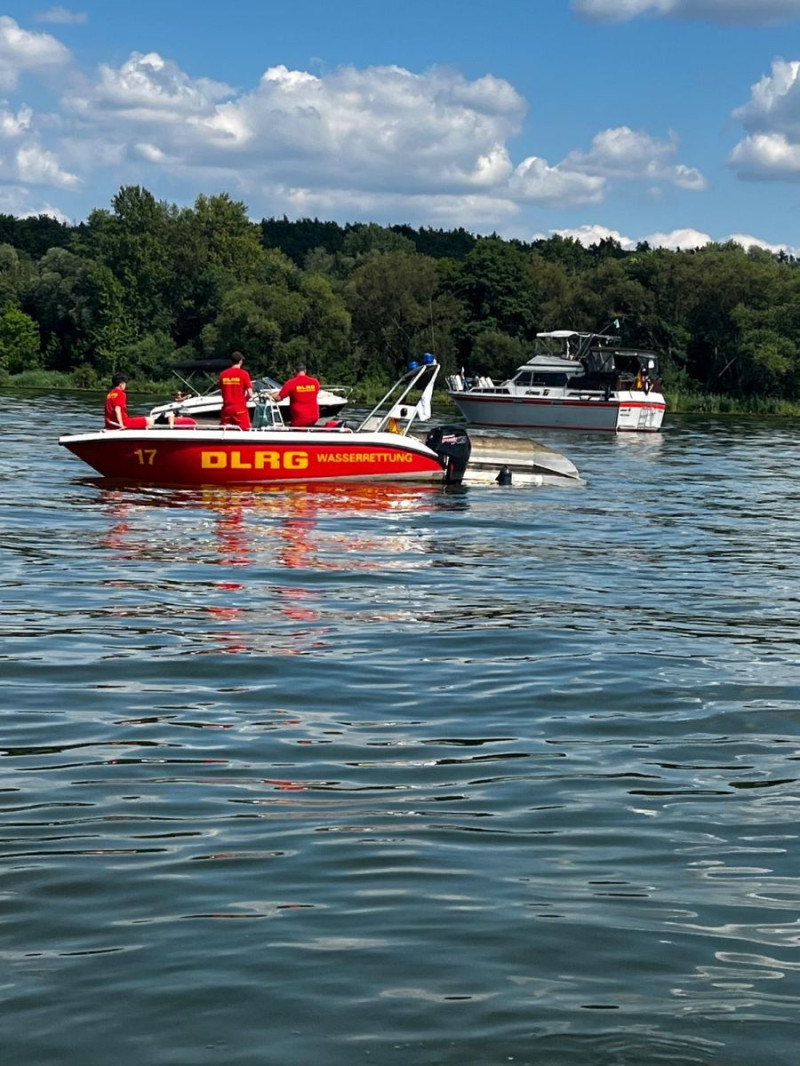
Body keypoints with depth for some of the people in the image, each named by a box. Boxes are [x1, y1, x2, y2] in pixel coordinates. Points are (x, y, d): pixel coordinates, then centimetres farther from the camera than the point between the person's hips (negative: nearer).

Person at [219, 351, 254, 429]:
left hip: (226, 408, 4)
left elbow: (222, 392, 9)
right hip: (240, 408, -4)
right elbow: (250, 394, -9)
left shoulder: (223, 374, 5)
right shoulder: (244, 374, -6)